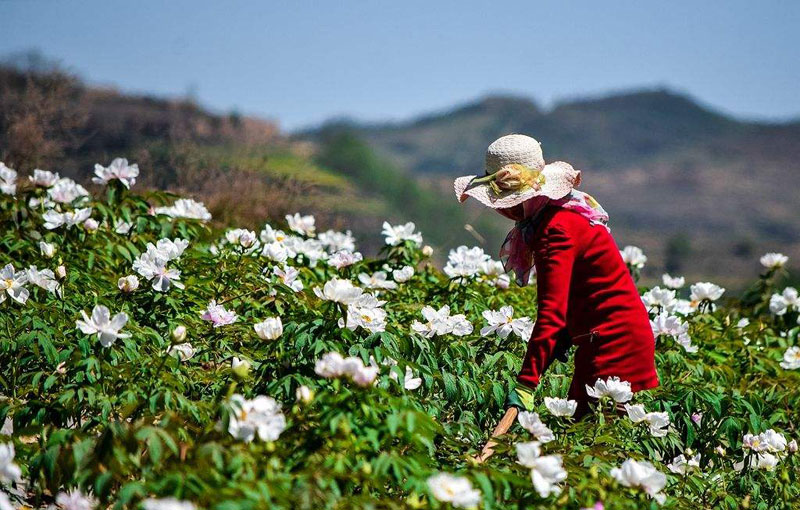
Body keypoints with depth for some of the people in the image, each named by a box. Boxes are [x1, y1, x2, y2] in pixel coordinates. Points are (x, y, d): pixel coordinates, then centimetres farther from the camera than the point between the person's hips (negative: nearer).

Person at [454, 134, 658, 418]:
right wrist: (566, 335, 14)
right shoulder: (568, 210, 8)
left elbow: (550, 313, -31)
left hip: (612, 346, -10)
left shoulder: (557, 230, -23)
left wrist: (526, 384, -34)